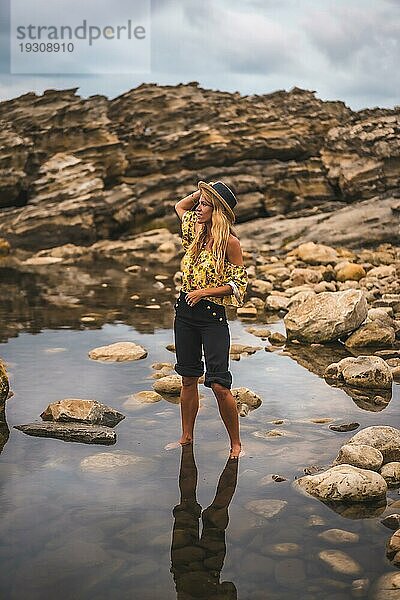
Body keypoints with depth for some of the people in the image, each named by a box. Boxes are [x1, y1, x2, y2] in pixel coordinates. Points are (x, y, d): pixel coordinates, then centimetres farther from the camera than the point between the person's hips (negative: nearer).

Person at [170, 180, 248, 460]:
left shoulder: (230, 242, -11)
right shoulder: (196, 231, 8)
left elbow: (239, 284, -8)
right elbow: (180, 206, 26)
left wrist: (204, 292, -15)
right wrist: (202, 191, 10)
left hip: (213, 315, -6)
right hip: (185, 311, 6)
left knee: (219, 385, -8)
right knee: (188, 379, 13)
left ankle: (236, 443, 8)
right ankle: (187, 437, 26)